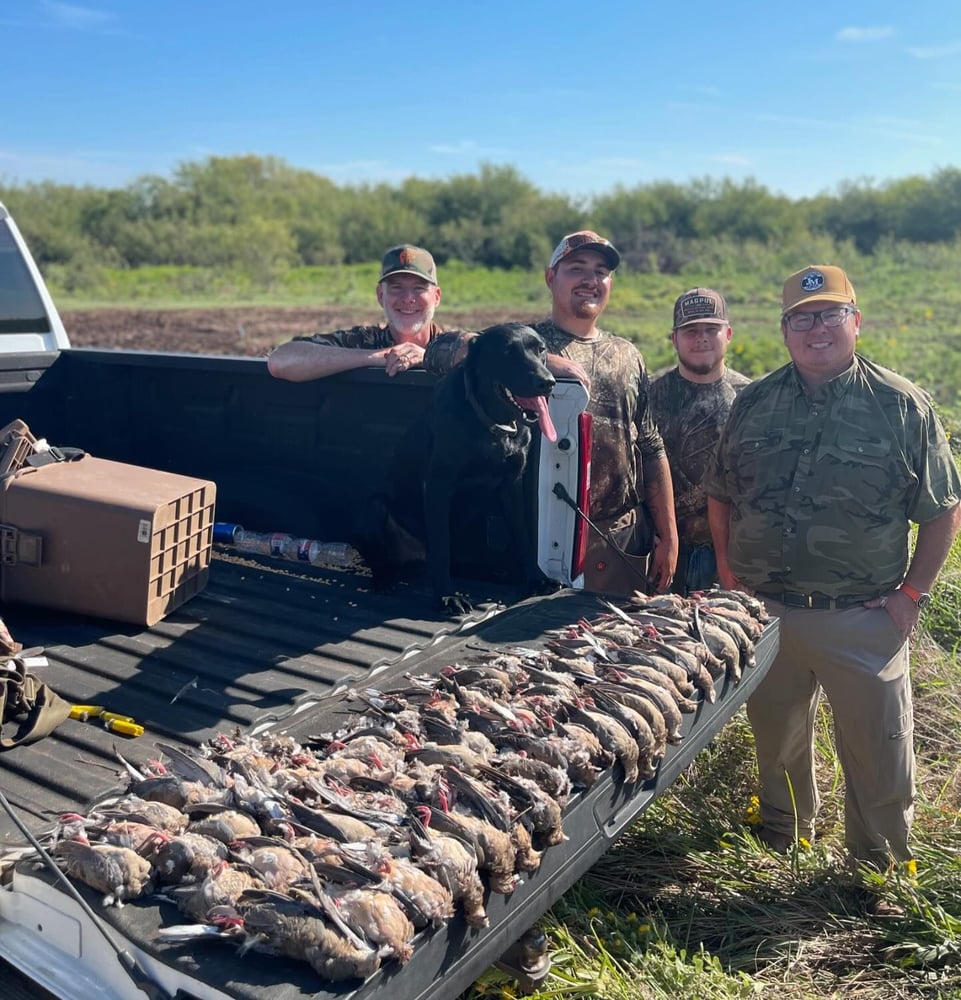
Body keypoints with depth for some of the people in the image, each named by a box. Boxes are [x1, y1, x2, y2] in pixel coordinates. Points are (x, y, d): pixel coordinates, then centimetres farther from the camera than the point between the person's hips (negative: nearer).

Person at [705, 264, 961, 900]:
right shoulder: (754, 403, 4)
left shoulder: (902, 406, -4)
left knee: (880, 761, 6)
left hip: (864, 619, -2)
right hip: (764, 612, 3)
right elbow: (720, 495, 11)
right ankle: (781, 851, 45)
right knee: (777, 746, 21)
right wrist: (730, 574, 5)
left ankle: (879, 872, 30)